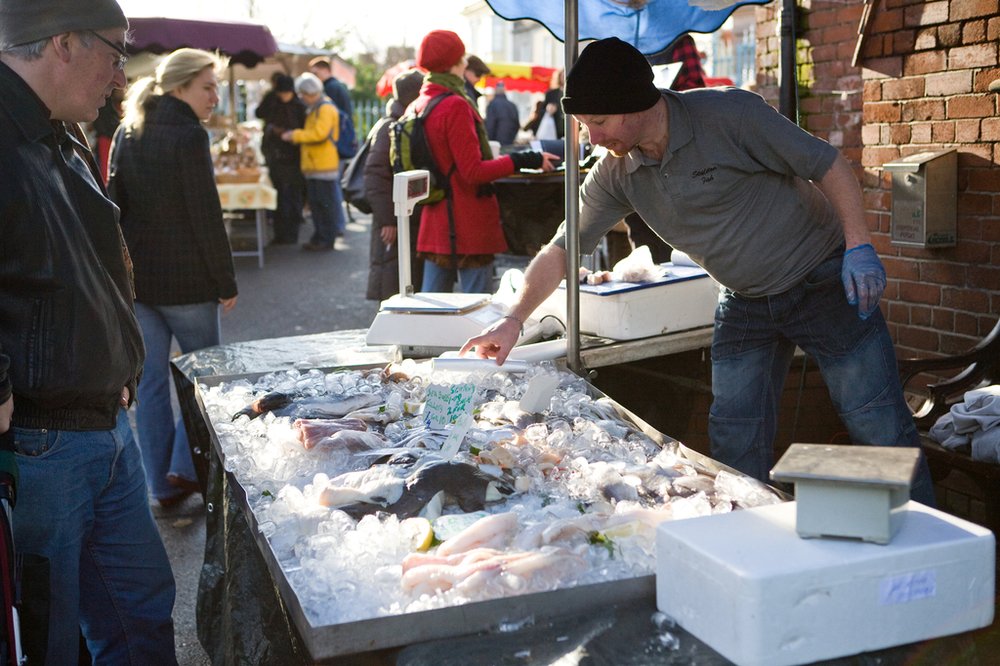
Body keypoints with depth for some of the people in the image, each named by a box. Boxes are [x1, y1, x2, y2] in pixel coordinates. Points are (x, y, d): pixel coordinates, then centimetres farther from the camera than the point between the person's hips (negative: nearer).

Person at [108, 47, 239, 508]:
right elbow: (206, 216, -14)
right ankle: (187, 465, 6)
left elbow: (116, 205, 12)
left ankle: (163, 484, 16)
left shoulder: (127, 134, 9)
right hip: (184, 279, -6)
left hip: (135, 276, 6)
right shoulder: (189, 137, -12)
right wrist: (226, 282, -7)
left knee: (151, 381, 10)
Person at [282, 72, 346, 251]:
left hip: (324, 164, -10)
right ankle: (319, 236, 19)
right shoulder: (313, 109, 19)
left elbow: (319, 133, -22)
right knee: (315, 202, 12)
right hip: (313, 164, 10)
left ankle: (327, 239, 0)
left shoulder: (326, 108, -12)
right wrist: (295, 135, 11)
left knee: (326, 203, -4)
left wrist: (295, 135, -15)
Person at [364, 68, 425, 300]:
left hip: (418, 221, 8)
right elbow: (375, 177, -17)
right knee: (394, 289, -5)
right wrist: (387, 220, -20)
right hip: (396, 224, -8)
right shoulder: (389, 128, -11)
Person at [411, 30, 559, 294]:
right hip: (470, 228, -8)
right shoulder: (455, 106, -15)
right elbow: (474, 172, -19)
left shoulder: (416, 107, 8)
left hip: (434, 224, 8)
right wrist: (526, 160, -17)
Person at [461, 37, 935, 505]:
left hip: (824, 283, -5)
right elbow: (562, 249, -3)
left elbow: (826, 164, -15)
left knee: (877, 424, 0)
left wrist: (858, 246, -22)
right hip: (745, 305, 5)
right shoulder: (615, 176, -5)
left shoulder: (730, 114, -21)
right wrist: (514, 319, -13)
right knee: (734, 441, 4)